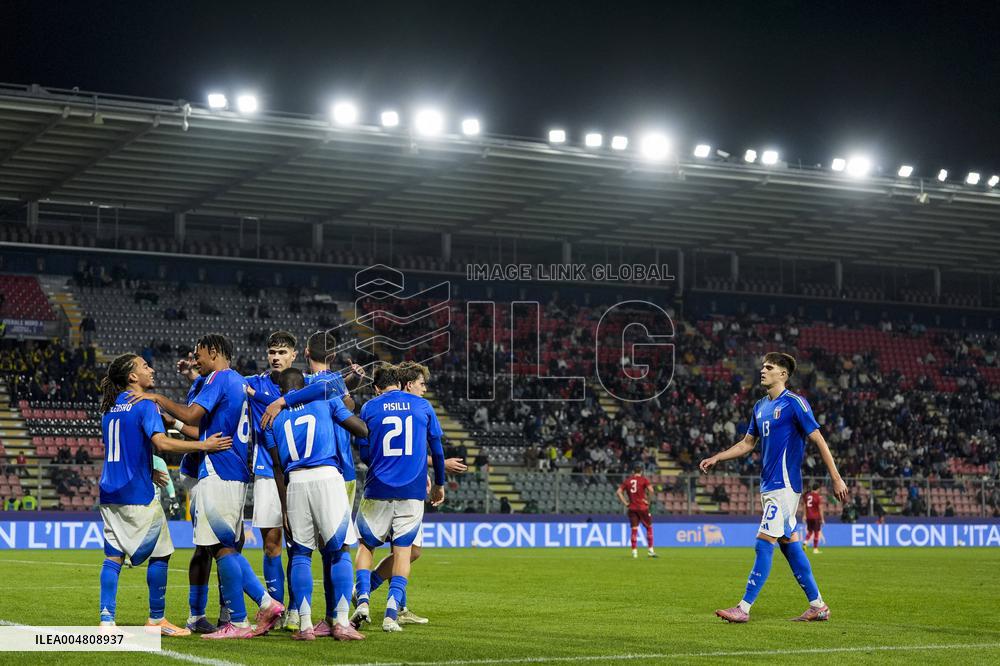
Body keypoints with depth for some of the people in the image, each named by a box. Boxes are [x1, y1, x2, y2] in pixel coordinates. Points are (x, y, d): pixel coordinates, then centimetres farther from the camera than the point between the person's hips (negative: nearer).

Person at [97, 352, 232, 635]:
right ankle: (156, 619, 8)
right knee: (160, 554, 4)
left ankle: (106, 620, -1)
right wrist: (205, 445, -21)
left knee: (113, 556, 5)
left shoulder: (110, 408, 15)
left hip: (110, 492, 7)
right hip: (138, 494, -7)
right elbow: (161, 442, -24)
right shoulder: (145, 405, -10)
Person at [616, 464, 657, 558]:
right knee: (649, 527, 9)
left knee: (634, 529, 5)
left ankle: (634, 551, 0)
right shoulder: (644, 480, -3)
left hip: (631, 508, 3)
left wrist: (625, 503, 3)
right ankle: (650, 551, 6)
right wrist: (648, 500, -6)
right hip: (642, 507, -3)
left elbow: (618, 492, 2)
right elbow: (651, 490, -18)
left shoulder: (627, 481, 8)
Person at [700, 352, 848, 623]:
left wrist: (836, 479, -13)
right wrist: (716, 458, 13)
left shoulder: (794, 403, -10)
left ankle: (744, 608, -11)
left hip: (784, 485, -9)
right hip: (768, 486, 9)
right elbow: (748, 443, 24)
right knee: (788, 543, 10)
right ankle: (818, 606, 18)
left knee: (764, 543, -11)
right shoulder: (760, 406, 14)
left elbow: (818, 440, -11)